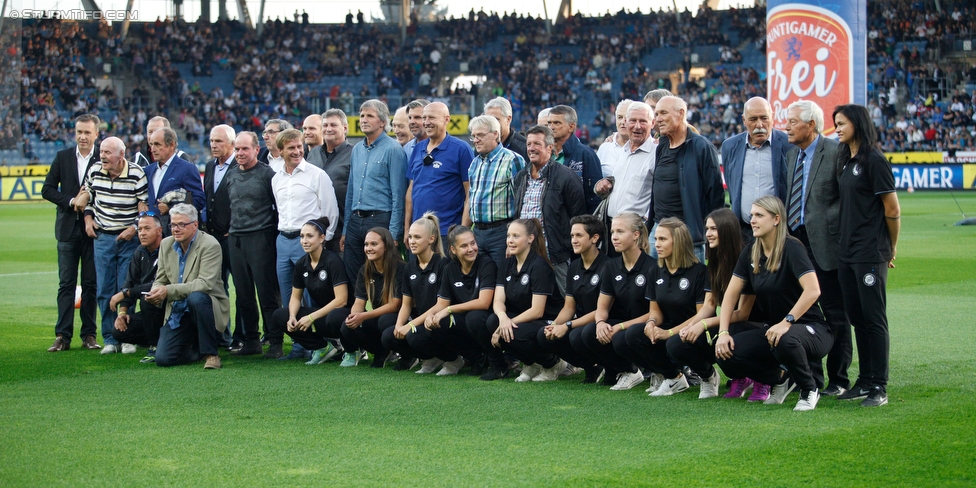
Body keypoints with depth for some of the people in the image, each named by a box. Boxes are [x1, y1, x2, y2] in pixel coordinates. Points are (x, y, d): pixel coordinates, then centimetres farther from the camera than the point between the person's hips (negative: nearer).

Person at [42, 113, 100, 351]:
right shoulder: (63, 157, 6)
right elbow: (47, 189, 4)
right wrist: (71, 201, -8)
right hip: (68, 228, 2)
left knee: (90, 284, 4)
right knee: (66, 284, 2)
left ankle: (89, 335, 11)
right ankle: (62, 336, 1)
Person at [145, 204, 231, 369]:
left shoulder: (210, 245, -13)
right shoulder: (166, 244, 6)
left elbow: (205, 284, -24)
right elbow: (160, 280, 9)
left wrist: (169, 291, -32)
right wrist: (155, 292, -17)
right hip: (178, 313, 5)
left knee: (196, 297, -40)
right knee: (163, 359, -12)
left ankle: (211, 354, -22)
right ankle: (197, 347, 21)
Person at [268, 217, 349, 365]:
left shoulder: (332, 261, -16)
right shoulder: (301, 264, 4)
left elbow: (341, 300, -21)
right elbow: (296, 297, 10)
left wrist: (311, 317, -22)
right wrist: (292, 317, -12)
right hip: (319, 312, 8)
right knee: (279, 316, -8)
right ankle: (321, 347, -3)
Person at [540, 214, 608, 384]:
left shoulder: (606, 266, -15)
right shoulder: (574, 267, 10)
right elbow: (569, 307, 10)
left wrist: (567, 326, -21)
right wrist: (555, 325, -12)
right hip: (581, 324, 8)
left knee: (577, 336, -35)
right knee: (545, 336, -14)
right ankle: (592, 367, 1)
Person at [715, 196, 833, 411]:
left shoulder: (791, 249, -16)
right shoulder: (750, 253, 4)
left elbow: (813, 290, -29)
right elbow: (731, 293, 4)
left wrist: (787, 322, -35)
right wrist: (723, 332, -9)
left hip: (810, 329, -6)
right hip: (772, 327, 6)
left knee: (785, 342, -41)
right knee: (726, 353, -15)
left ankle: (810, 387, -9)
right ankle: (781, 378, 10)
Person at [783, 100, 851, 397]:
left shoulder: (835, 152, -9)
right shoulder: (791, 154, 14)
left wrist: (835, 232, -13)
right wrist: (787, 234, 7)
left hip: (824, 244, -7)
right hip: (796, 242, 7)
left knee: (835, 314, 0)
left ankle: (838, 380, 7)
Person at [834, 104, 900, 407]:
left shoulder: (874, 160, -11)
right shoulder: (848, 161, 14)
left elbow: (892, 208, -10)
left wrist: (891, 247, -1)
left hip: (870, 253, -9)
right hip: (847, 252, 9)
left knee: (874, 317, -5)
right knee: (857, 317, 12)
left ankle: (879, 387, -1)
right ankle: (865, 382, 19)